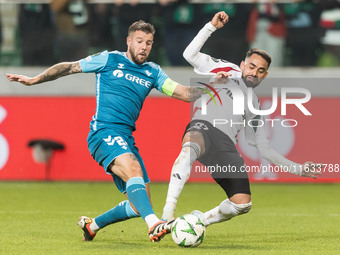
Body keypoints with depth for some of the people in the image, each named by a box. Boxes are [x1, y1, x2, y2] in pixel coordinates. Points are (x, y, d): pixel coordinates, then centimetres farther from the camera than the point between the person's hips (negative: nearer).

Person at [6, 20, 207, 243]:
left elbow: (185, 93, 11)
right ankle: (154, 225, -52)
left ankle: (91, 225, 23)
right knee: (133, 169, -33)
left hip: (126, 137, 6)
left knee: (140, 204, 1)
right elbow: (69, 67, 11)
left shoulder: (152, 72, 16)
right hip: (104, 131, -6)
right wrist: (34, 80, 9)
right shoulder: (109, 60, 5)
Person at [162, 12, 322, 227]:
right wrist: (212, 26, 9)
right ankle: (168, 212, -52)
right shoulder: (227, 70, 23)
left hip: (227, 147, 5)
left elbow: (263, 148, 34)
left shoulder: (254, 104, 32)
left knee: (243, 204, -11)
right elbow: (190, 54, 15)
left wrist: (296, 168, 30)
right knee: (190, 149, -43)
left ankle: (200, 220, 16)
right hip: (203, 129, -5)